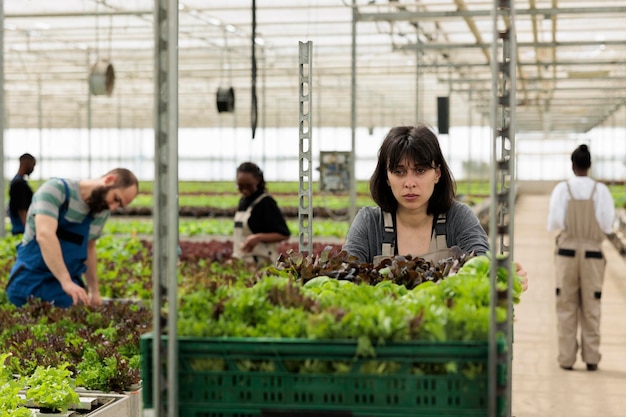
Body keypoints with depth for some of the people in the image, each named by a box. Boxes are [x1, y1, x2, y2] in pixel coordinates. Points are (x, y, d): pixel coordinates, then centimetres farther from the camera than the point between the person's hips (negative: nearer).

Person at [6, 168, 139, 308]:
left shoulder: (102, 211, 6)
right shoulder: (56, 189, -16)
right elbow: (44, 235, -31)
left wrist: (94, 291, 20)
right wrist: (66, 281, -41)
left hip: (70, 284, 5)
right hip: (31, 282, -5)